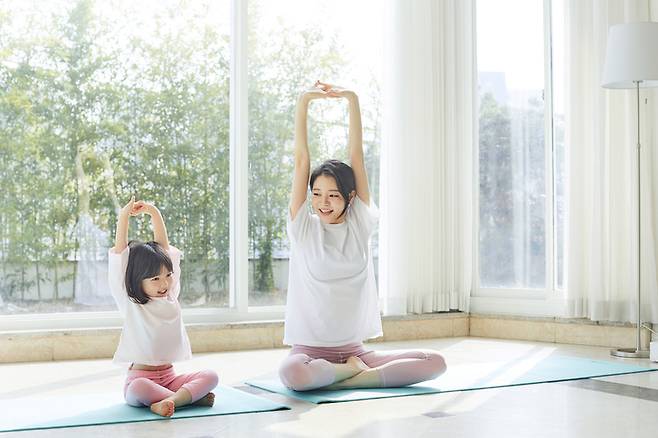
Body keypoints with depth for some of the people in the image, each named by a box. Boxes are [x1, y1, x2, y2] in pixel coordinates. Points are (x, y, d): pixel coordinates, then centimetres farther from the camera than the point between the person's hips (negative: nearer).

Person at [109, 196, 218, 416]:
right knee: (138, 389, -37)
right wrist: (123, 217, -14)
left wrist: (154, 212, 1)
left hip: (169, 377, 5)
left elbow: (164, 247, 7)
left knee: (210, 376, -18)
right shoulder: (130, 303, -4)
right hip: (140, 378, -4)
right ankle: (191, 396, -27)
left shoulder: (170, 297, 7)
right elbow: (120, 254, -11)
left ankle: (167, 402, -34)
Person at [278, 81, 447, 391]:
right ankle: (357, 372, -11)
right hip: (309, 351, -3)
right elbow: (301, 159, -4)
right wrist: (304, 102, -7)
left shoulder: (360, 224, 5)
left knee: (435, 362, -17)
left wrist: (352, 100, -2)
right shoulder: (303, 228, 0)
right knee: (292, 373, -38)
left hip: (354, 350, 3)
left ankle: (340, 379, -15)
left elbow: (356, 155, 1)